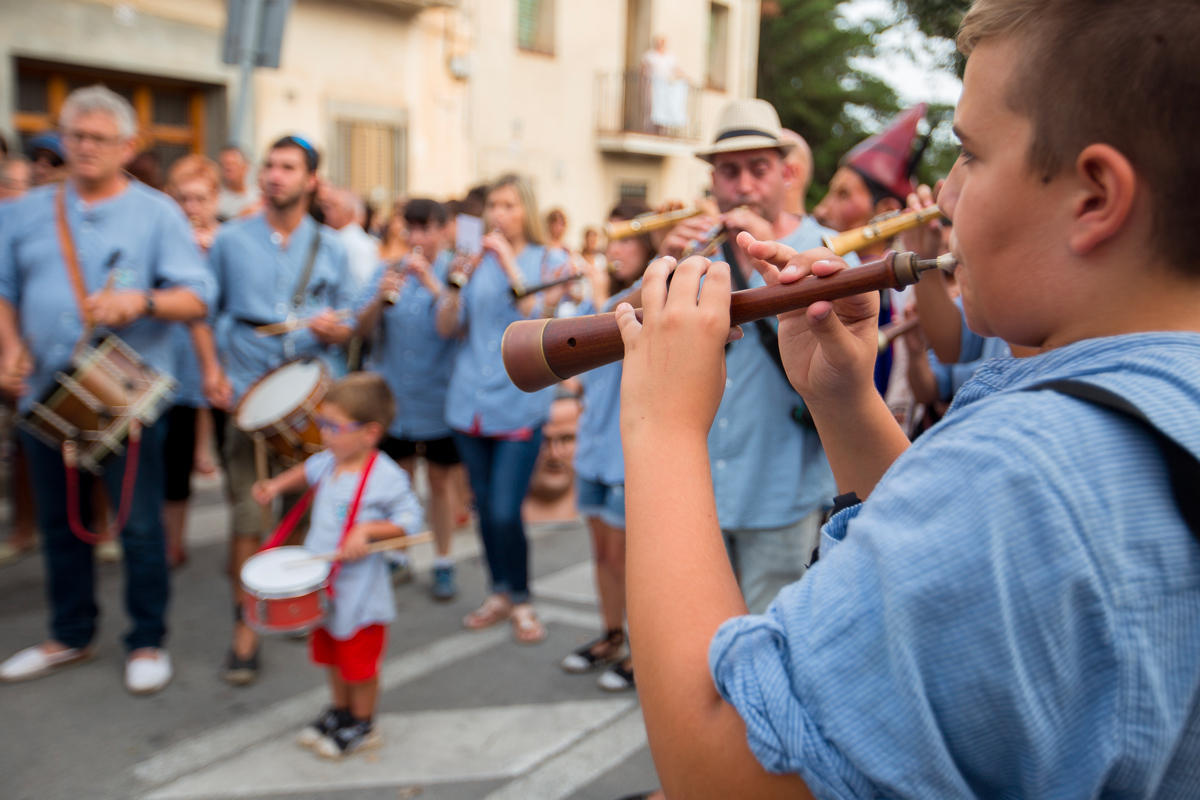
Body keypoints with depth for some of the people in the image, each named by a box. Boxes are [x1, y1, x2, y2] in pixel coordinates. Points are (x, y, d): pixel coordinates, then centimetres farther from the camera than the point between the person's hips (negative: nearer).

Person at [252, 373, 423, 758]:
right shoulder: (328, 462, 0)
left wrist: (367, 530, -30)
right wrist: (278, 484, 9)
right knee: (331, 655, 23)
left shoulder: (385, 477, -23)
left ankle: (362, 726, 30)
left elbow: (409, 520, -20)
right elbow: (308, 471, 23)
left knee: (359, 664, 9)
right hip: (322, 586, 7)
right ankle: (340, 711, 44)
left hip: (360, 594, -7)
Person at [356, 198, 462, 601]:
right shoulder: (388, 273, 6)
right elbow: (362, 329, -2)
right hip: (392, 397, 2)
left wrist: (433, 285, -27)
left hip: (439, 398, -2)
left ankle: (443, 563, 20)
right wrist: (381, 298, -20)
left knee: (441, 481, 8)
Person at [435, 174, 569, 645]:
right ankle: (500, 593, 29)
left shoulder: (549, 261, 2)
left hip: (519, 402, -4)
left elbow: (539, 318, -14)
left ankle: (521, 600, 12)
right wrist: (456, 282, -10)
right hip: (470, 400, 4)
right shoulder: (478, 261, 11)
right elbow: (446, 328, 6)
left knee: (505, 512, -9)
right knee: (484, 505, 11)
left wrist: (509, 262, -17)